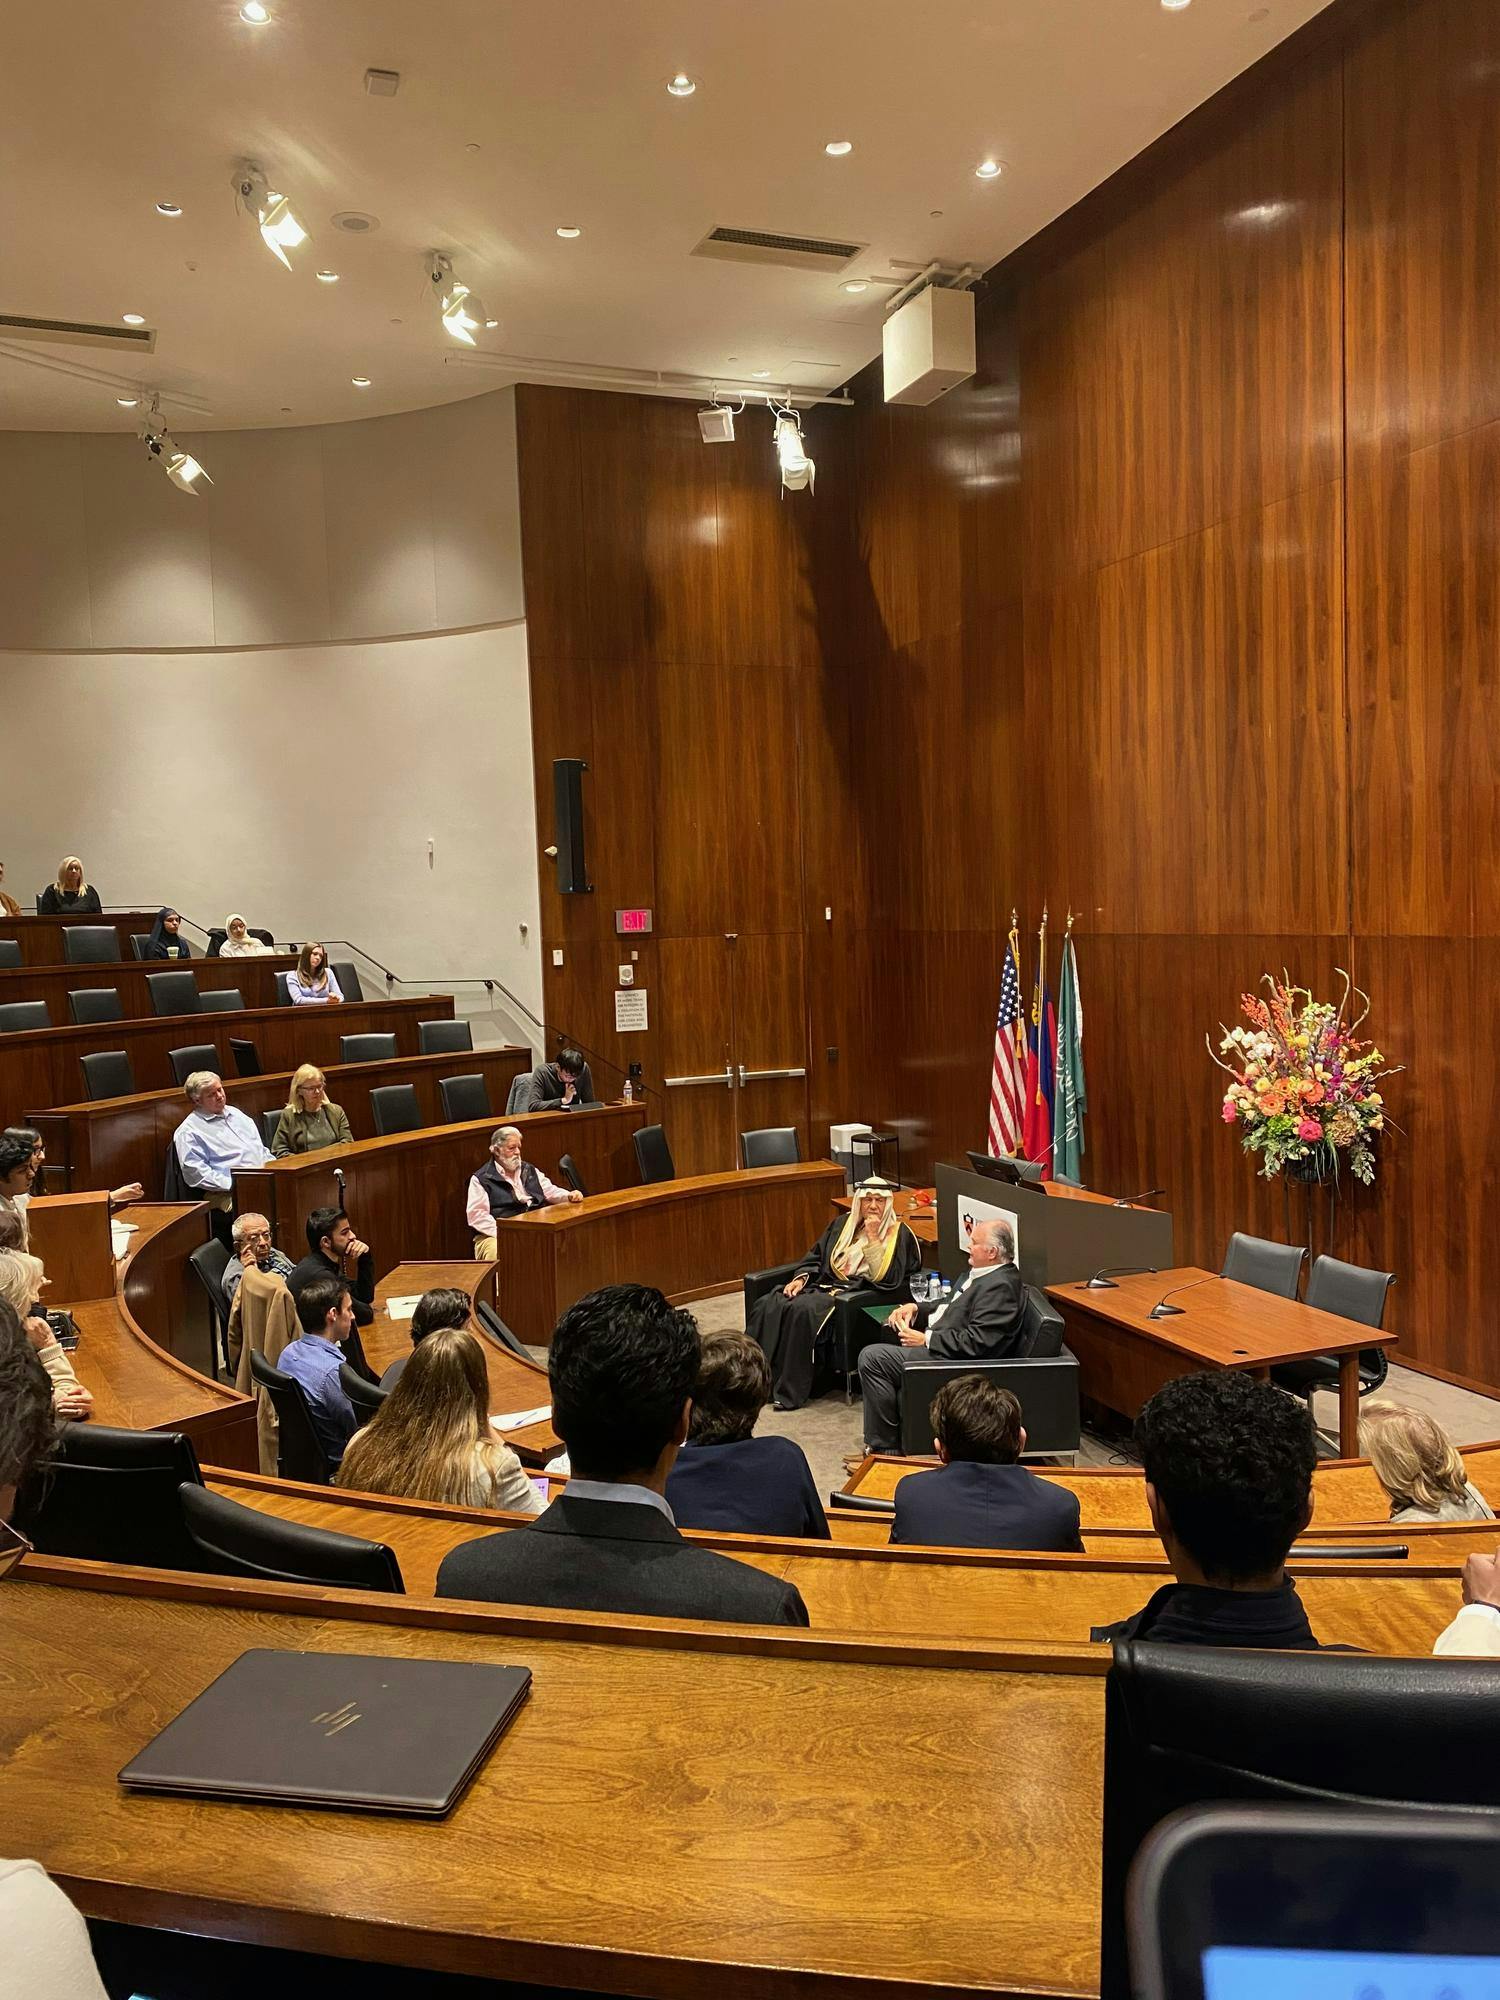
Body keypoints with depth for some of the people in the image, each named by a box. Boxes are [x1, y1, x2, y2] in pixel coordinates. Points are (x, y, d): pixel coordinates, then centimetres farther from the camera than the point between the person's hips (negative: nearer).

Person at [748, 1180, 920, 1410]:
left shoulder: (899, 1234, 0)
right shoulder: (841, 1224, 18)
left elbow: (885, 1277, -11)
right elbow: (815, 1257, 19)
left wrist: (872, 1237, -15)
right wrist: (800, 1278, 1)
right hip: (824, 1285, 6)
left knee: (803, 1310, -33)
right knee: (767, 1305, -18)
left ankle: (790, 1391, -25)